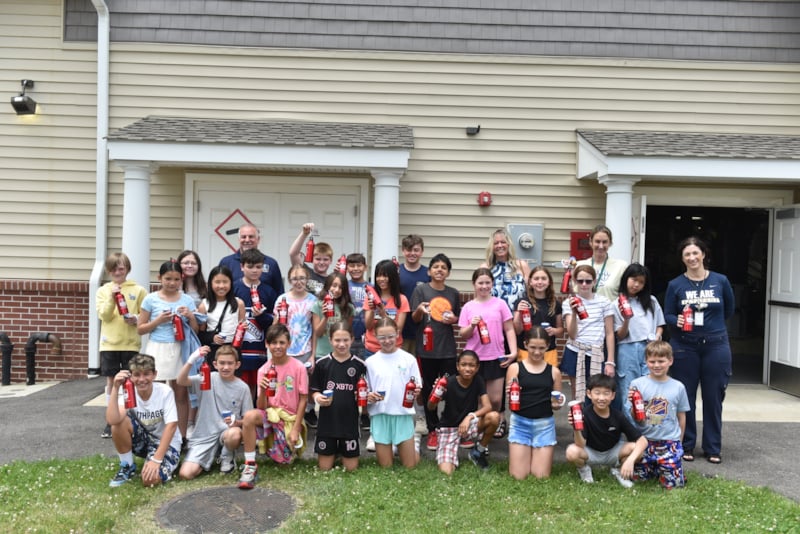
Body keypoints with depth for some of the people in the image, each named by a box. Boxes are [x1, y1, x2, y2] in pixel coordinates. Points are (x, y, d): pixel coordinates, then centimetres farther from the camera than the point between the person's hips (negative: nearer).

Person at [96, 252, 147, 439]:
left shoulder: (138, 290, 2)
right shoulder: (103, 291, 6)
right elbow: (104, 315, -5)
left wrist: (136, 319, -17)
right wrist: (112, 298, -19)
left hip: (131, 343, -1)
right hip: (109, 343, 1)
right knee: (111, 381, 7)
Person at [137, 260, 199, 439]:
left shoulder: (187, 300, 6)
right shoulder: (151, 299, 1)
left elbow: (196, 330, 9)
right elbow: (140, 329, 3)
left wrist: (191, 317, -10)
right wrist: (159, 320, -11)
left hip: (180, 350, 1)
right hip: (158, 350, -1)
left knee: (181, 394, 4)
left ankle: (182, 437, 13)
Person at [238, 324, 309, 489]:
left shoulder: (298, 368, -10)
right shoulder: (263, 370, -3)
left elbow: (303, 399, -5)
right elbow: (261, 406, -5)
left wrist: (296, 429, -9)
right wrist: (262, 391, -26)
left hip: (291, 418, -1)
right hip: (270, 414, 1)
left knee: (283, 459, -8)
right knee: (249, 416, -31)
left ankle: (290, 446, 28)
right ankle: (250, 465, -19)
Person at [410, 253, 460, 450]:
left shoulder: (453, 293, 9)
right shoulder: (421, 290, 0)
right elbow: (415, 319, -3)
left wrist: (453, 319, -5)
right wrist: (419, 310, -25)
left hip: (448, 348, 2)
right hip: (426, 347, -2)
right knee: (429, 389, 5)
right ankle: (432, 430, 15)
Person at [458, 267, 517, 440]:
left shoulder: (500, 304, 1)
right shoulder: (468, 307, 2)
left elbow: (509, 330, 3)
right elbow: (463, 335, 3)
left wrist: (513, 351, -7)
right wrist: (472, 326, -16)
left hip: (496, 357, 0)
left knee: (495, 399, 3)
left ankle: (499, 420, 30)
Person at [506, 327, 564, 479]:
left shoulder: (554, 371, 3)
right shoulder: (515, 368, -3)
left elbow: (556, 404, 11)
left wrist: (557, 404, -11)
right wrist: (510, 395, -24)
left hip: (545, 424, 1)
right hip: (520, 423, -1)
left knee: (541, 476, 4)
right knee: (518, 475, 2)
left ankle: (537, 453, 33)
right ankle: (526, 452, 30)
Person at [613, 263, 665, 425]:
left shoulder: (651, 301, 15)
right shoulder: (617, 304, 3)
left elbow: (660, 325, 20)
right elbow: (620, 336, 1)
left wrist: (656, 339, 0)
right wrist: (626, 319, -16)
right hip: (627, 351, -2)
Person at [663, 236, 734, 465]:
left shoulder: (721, 281, 1)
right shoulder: (675, 285, -2)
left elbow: (729, 309, 16)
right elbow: (667, 315, 0)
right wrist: (677, 321, -20)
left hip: (716, 346, 1)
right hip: (684, 347, -1)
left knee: (714, 398, 6)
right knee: (685, 398, 5)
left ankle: (713, 448, 19)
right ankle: (686, 446, 18)